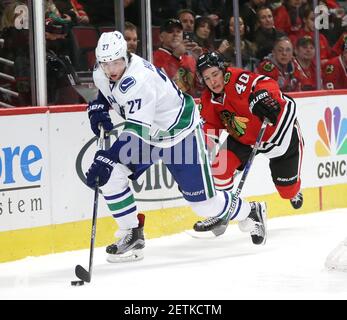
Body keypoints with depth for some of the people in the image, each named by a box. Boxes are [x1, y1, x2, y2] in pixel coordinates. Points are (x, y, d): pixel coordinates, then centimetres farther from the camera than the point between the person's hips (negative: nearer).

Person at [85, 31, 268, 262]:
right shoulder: (102, 74, -10)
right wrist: (97, 109, -6)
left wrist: (106, 157, -50)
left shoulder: (139, 80, -36)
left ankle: (250, 212, 29)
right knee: (110, 175, -14)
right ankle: (132, 235, -1)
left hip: (181, 132, -7)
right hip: (147, 133, 7)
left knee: (204, 203, -1)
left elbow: (136, 130, -43)